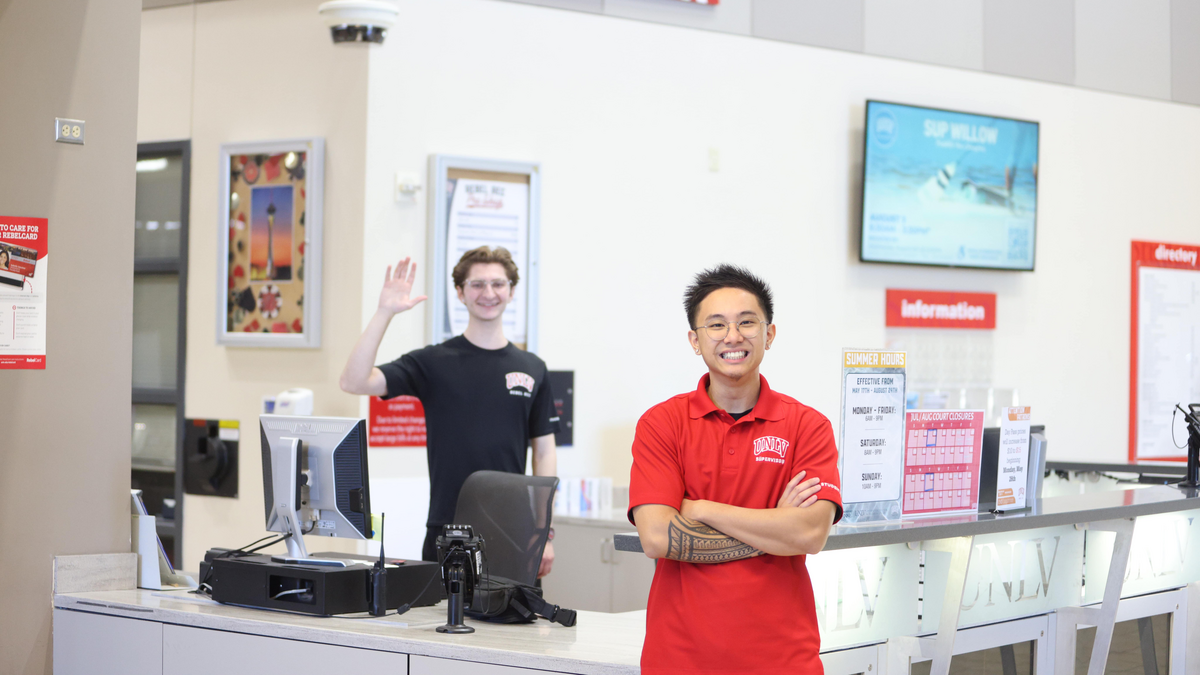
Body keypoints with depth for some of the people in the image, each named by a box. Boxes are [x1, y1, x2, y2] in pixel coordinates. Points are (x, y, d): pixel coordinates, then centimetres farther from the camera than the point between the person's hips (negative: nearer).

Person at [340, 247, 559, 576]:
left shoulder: (532, 369, 8)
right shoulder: (434, 362, 1)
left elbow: (544, 452, 11)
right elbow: (354, 382, -10)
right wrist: (385, 312, -18)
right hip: (447, 533, -2)